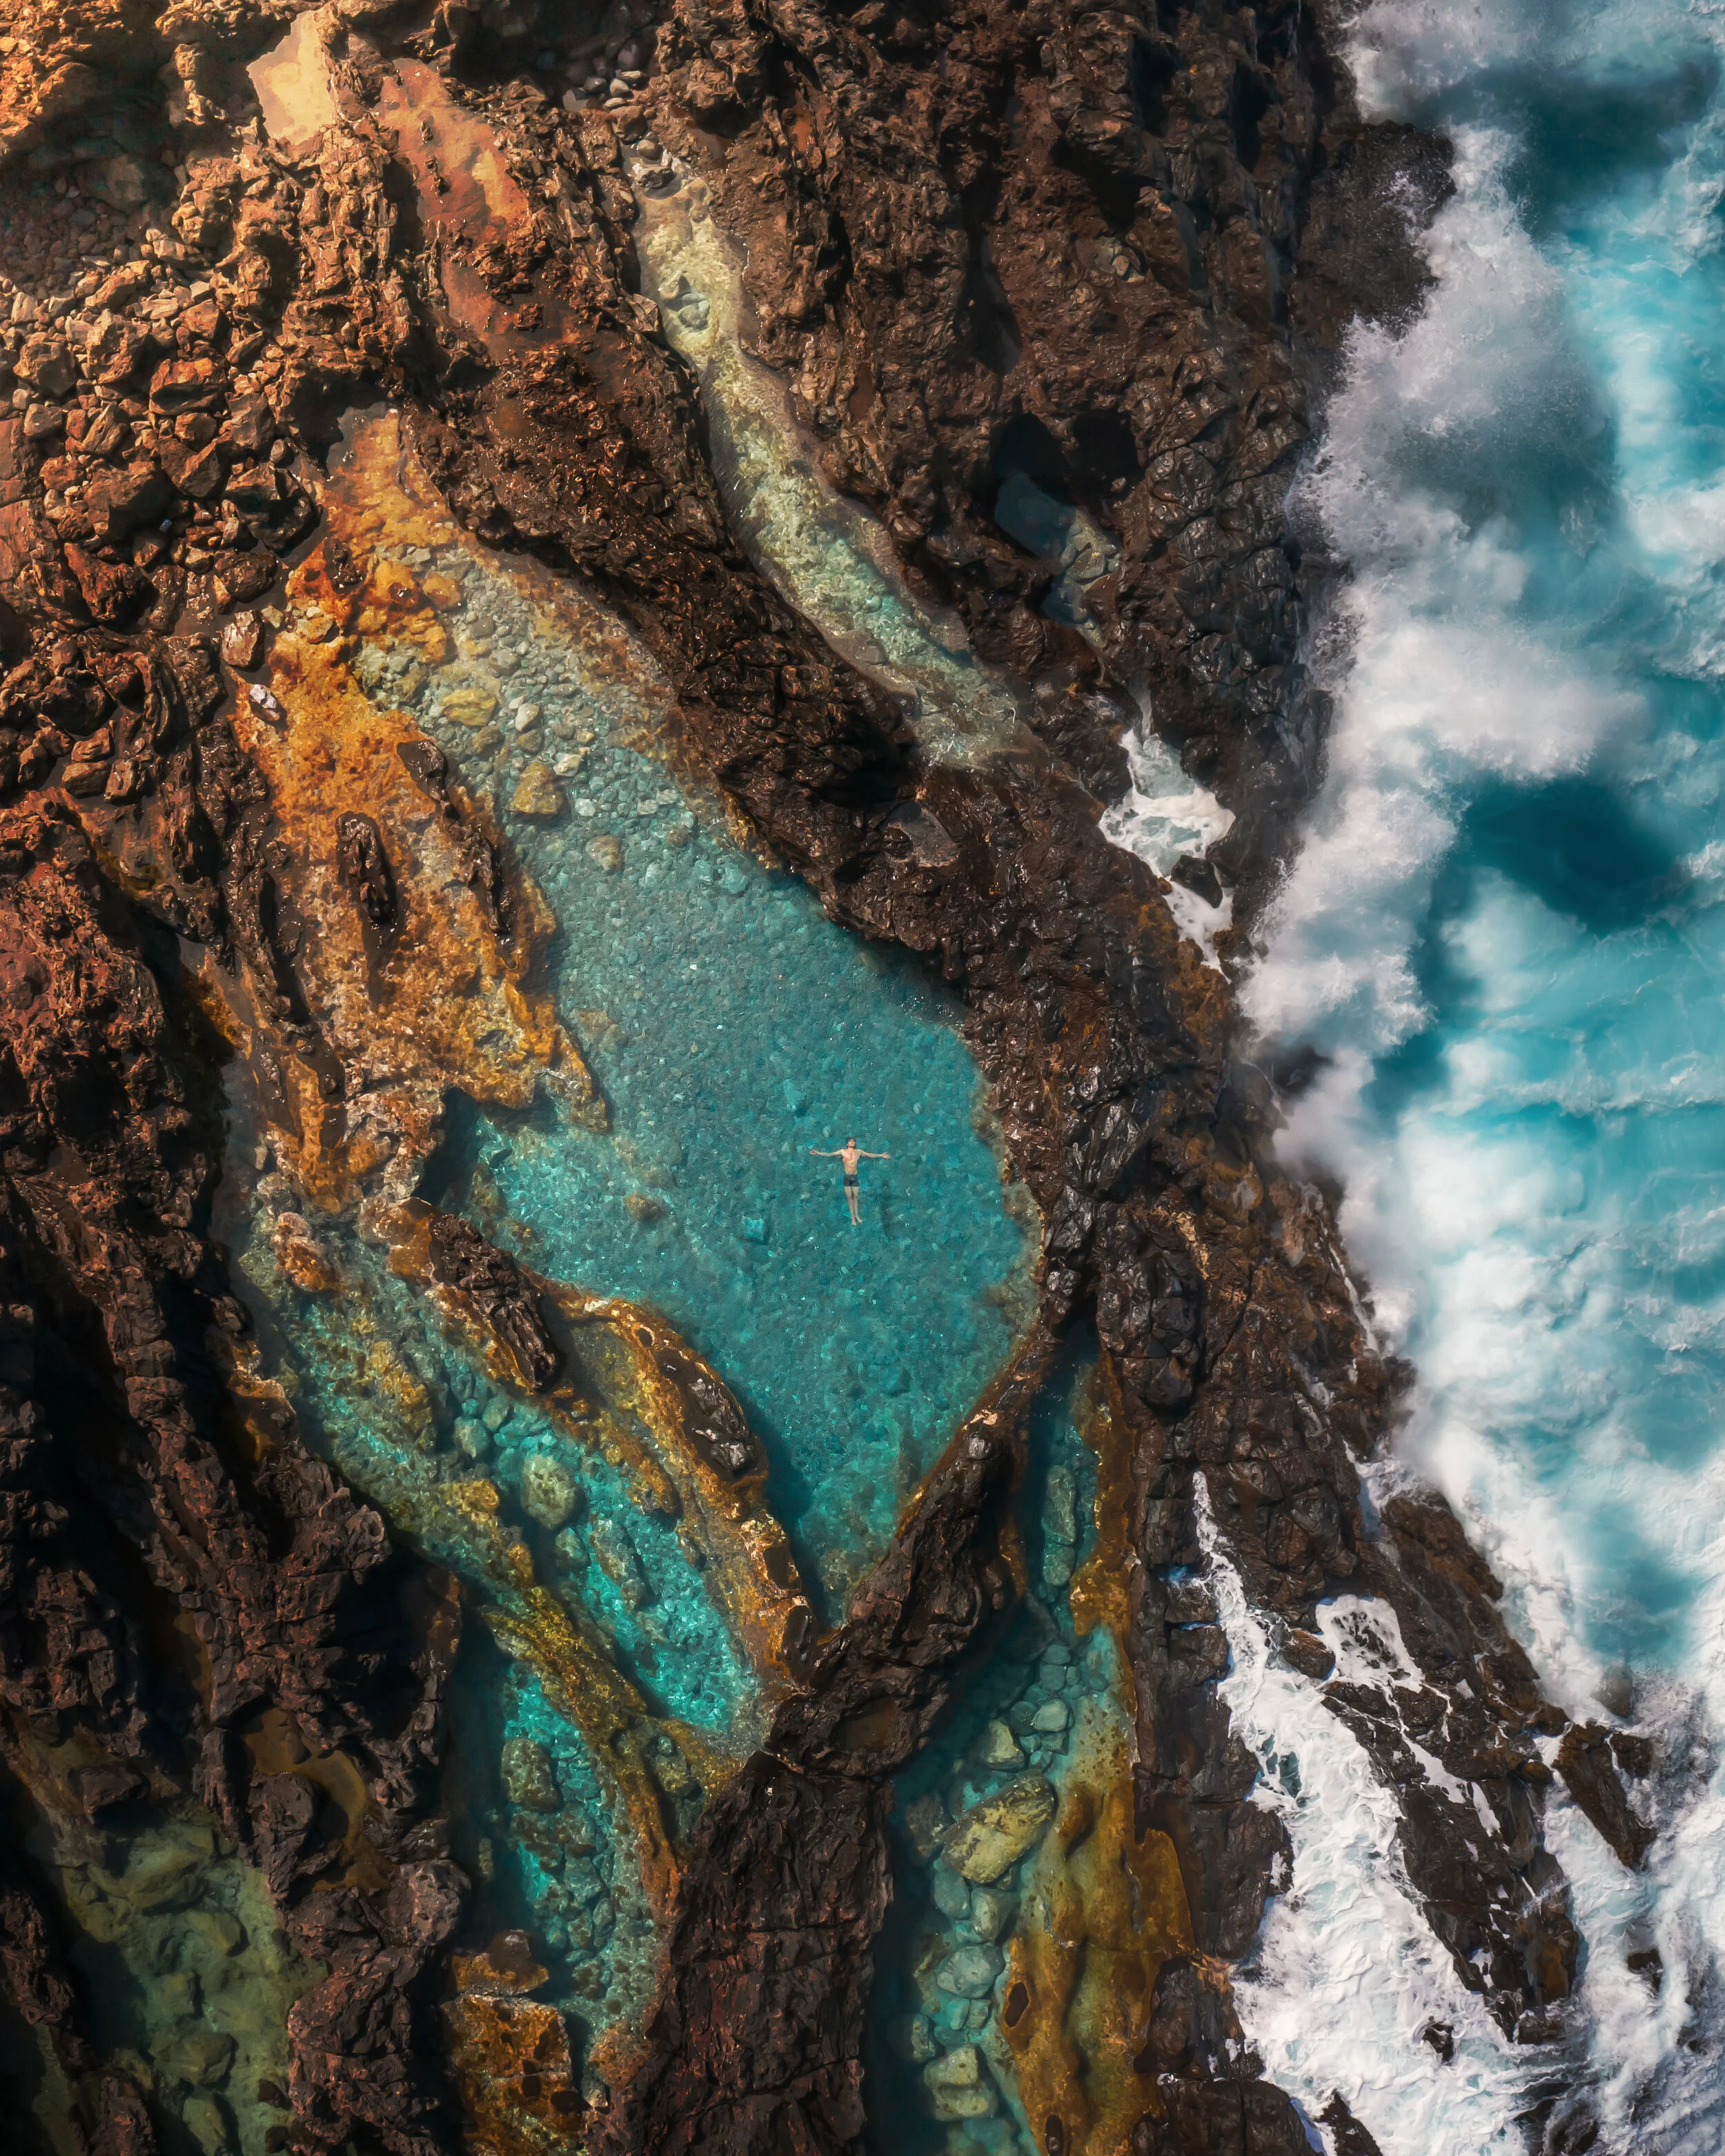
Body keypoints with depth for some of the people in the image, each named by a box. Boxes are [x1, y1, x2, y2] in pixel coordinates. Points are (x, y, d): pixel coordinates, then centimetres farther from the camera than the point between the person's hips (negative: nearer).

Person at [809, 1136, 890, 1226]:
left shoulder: (859, 1152, 7)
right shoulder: (843, 1152, -3)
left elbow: (870, 1155, 18)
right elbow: (829, 1155, -6)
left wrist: (881, 1155, 22)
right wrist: (817, 1153, -15)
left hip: (855, 1177, 3)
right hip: (847, 1177, -3)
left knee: (855, 1196, 4)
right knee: (849, 1197, 0)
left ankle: (856, 1215, 16)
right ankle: (853, 1218, 3)